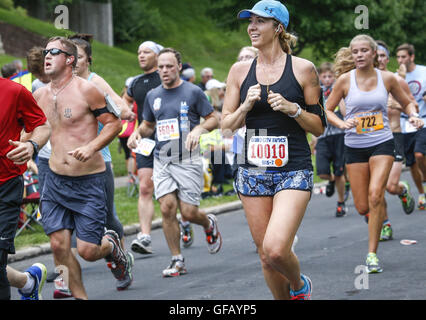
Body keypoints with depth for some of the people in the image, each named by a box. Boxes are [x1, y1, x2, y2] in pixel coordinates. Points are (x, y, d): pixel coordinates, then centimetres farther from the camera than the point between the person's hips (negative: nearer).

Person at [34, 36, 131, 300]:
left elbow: (114, 123, -6)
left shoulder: (86, 90, -9)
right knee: (59, 246, -4)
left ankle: (111, 246, 28)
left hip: (89, 181, -5)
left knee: (87, 250, -7)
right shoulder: (39, 95, 7)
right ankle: (79, 295, 12)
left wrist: (91, 147, -20)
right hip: (55, 180, 5)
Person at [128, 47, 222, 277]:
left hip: (188, 161, -3)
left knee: (188, 212, -6)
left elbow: (213, 119, 2)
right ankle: (177, 261, 0)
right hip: (162, 161, 4)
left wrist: (198, 129, -18)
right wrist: (138, 133, 2)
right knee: (167, 207, -11)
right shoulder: (153, 96, 11)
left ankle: (209, 224, 31)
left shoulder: (193, 92, -2)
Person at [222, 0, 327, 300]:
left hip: (294, 171, -4)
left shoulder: (303, 69, -1)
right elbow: (227, 126, 8)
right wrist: (246, 105, -10)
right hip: (253, 171, 4)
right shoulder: (240, 71, 7)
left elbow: (319, 127, 2)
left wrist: (293, 109, -14)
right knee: (265, 254, 7)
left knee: (276, 249, -20)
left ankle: (300, 284, 12)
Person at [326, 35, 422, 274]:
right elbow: (327, 110, 5)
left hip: (382, 144, -1)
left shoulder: (387, 78, 0)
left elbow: (406, 102, 15)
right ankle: (379, 218, 40)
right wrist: (342, 124, -14)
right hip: (355, 146, 1)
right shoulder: (345, 80, -2)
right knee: (363, 207, 1)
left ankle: (372, 254, -14)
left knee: (375, 194, -21)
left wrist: (414, 115, -6)